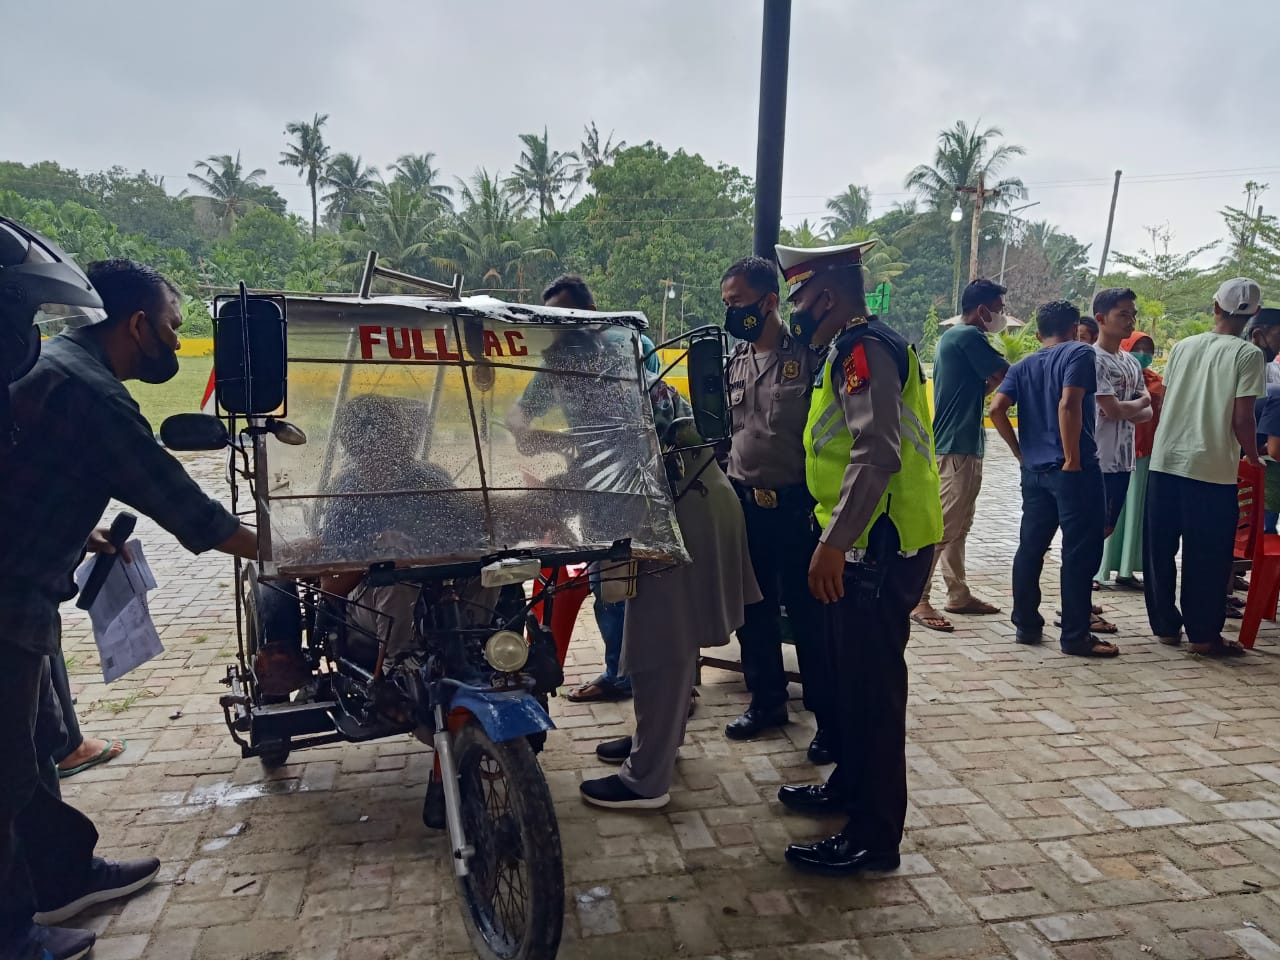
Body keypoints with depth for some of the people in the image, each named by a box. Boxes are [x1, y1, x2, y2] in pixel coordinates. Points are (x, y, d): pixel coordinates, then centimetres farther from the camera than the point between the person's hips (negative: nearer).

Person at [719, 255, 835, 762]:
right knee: (752, 611, 16)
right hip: (745, 502, 6)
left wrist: (821, 502, -15)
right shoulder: (735, 360, 10)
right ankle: (767, 700, 34)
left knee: (808, 615, 2)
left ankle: (829, 718, 16)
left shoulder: (808, 355, -10)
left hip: (796, 505, -6)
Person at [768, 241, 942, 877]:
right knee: (853, 674, 21)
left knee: (871, 686, -3)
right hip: (872, 544, 11)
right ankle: (850, 784, 38)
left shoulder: (863, 350, -14)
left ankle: (874, 837, 8)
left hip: (880, 548, -11)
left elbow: (877, 453, -26)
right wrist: (837, 537, 21)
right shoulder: (858, 349, 19)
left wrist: (833, 543, -27)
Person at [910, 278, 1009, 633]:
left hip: (960, 444, 11)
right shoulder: (970, 336, -12)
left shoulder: (953, 336, 18)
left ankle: (958, 594, 22)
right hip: (957, 447, -11)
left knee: (959, 525, 14)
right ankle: (918, 599, -7)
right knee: (943, 525, -10)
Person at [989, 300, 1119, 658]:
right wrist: (1073, 459, -15)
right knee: (1080, 551, -1)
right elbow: (1068, 404, -19)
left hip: (1034, 470, 6)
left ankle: (1026, 624, 18)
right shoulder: (1080, 353, -4)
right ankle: (1075, 636, 3)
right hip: (1074, 470, -6)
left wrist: (1020, 450, 8)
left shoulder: (1023, 366, 13)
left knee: (1031, 546, 12)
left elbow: (997, 409, -1)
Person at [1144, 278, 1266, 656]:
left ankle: (1165, 625, 20)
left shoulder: (1182, 346, 8)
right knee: (1207, 556, 5)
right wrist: (1253, 458, 5)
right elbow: (1242, 419, -11)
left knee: (1159, 549, 12)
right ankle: (1203, 634, 10)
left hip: (1165, 461, 4)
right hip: (1213, 468, -4)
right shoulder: (1248, 355, -6)